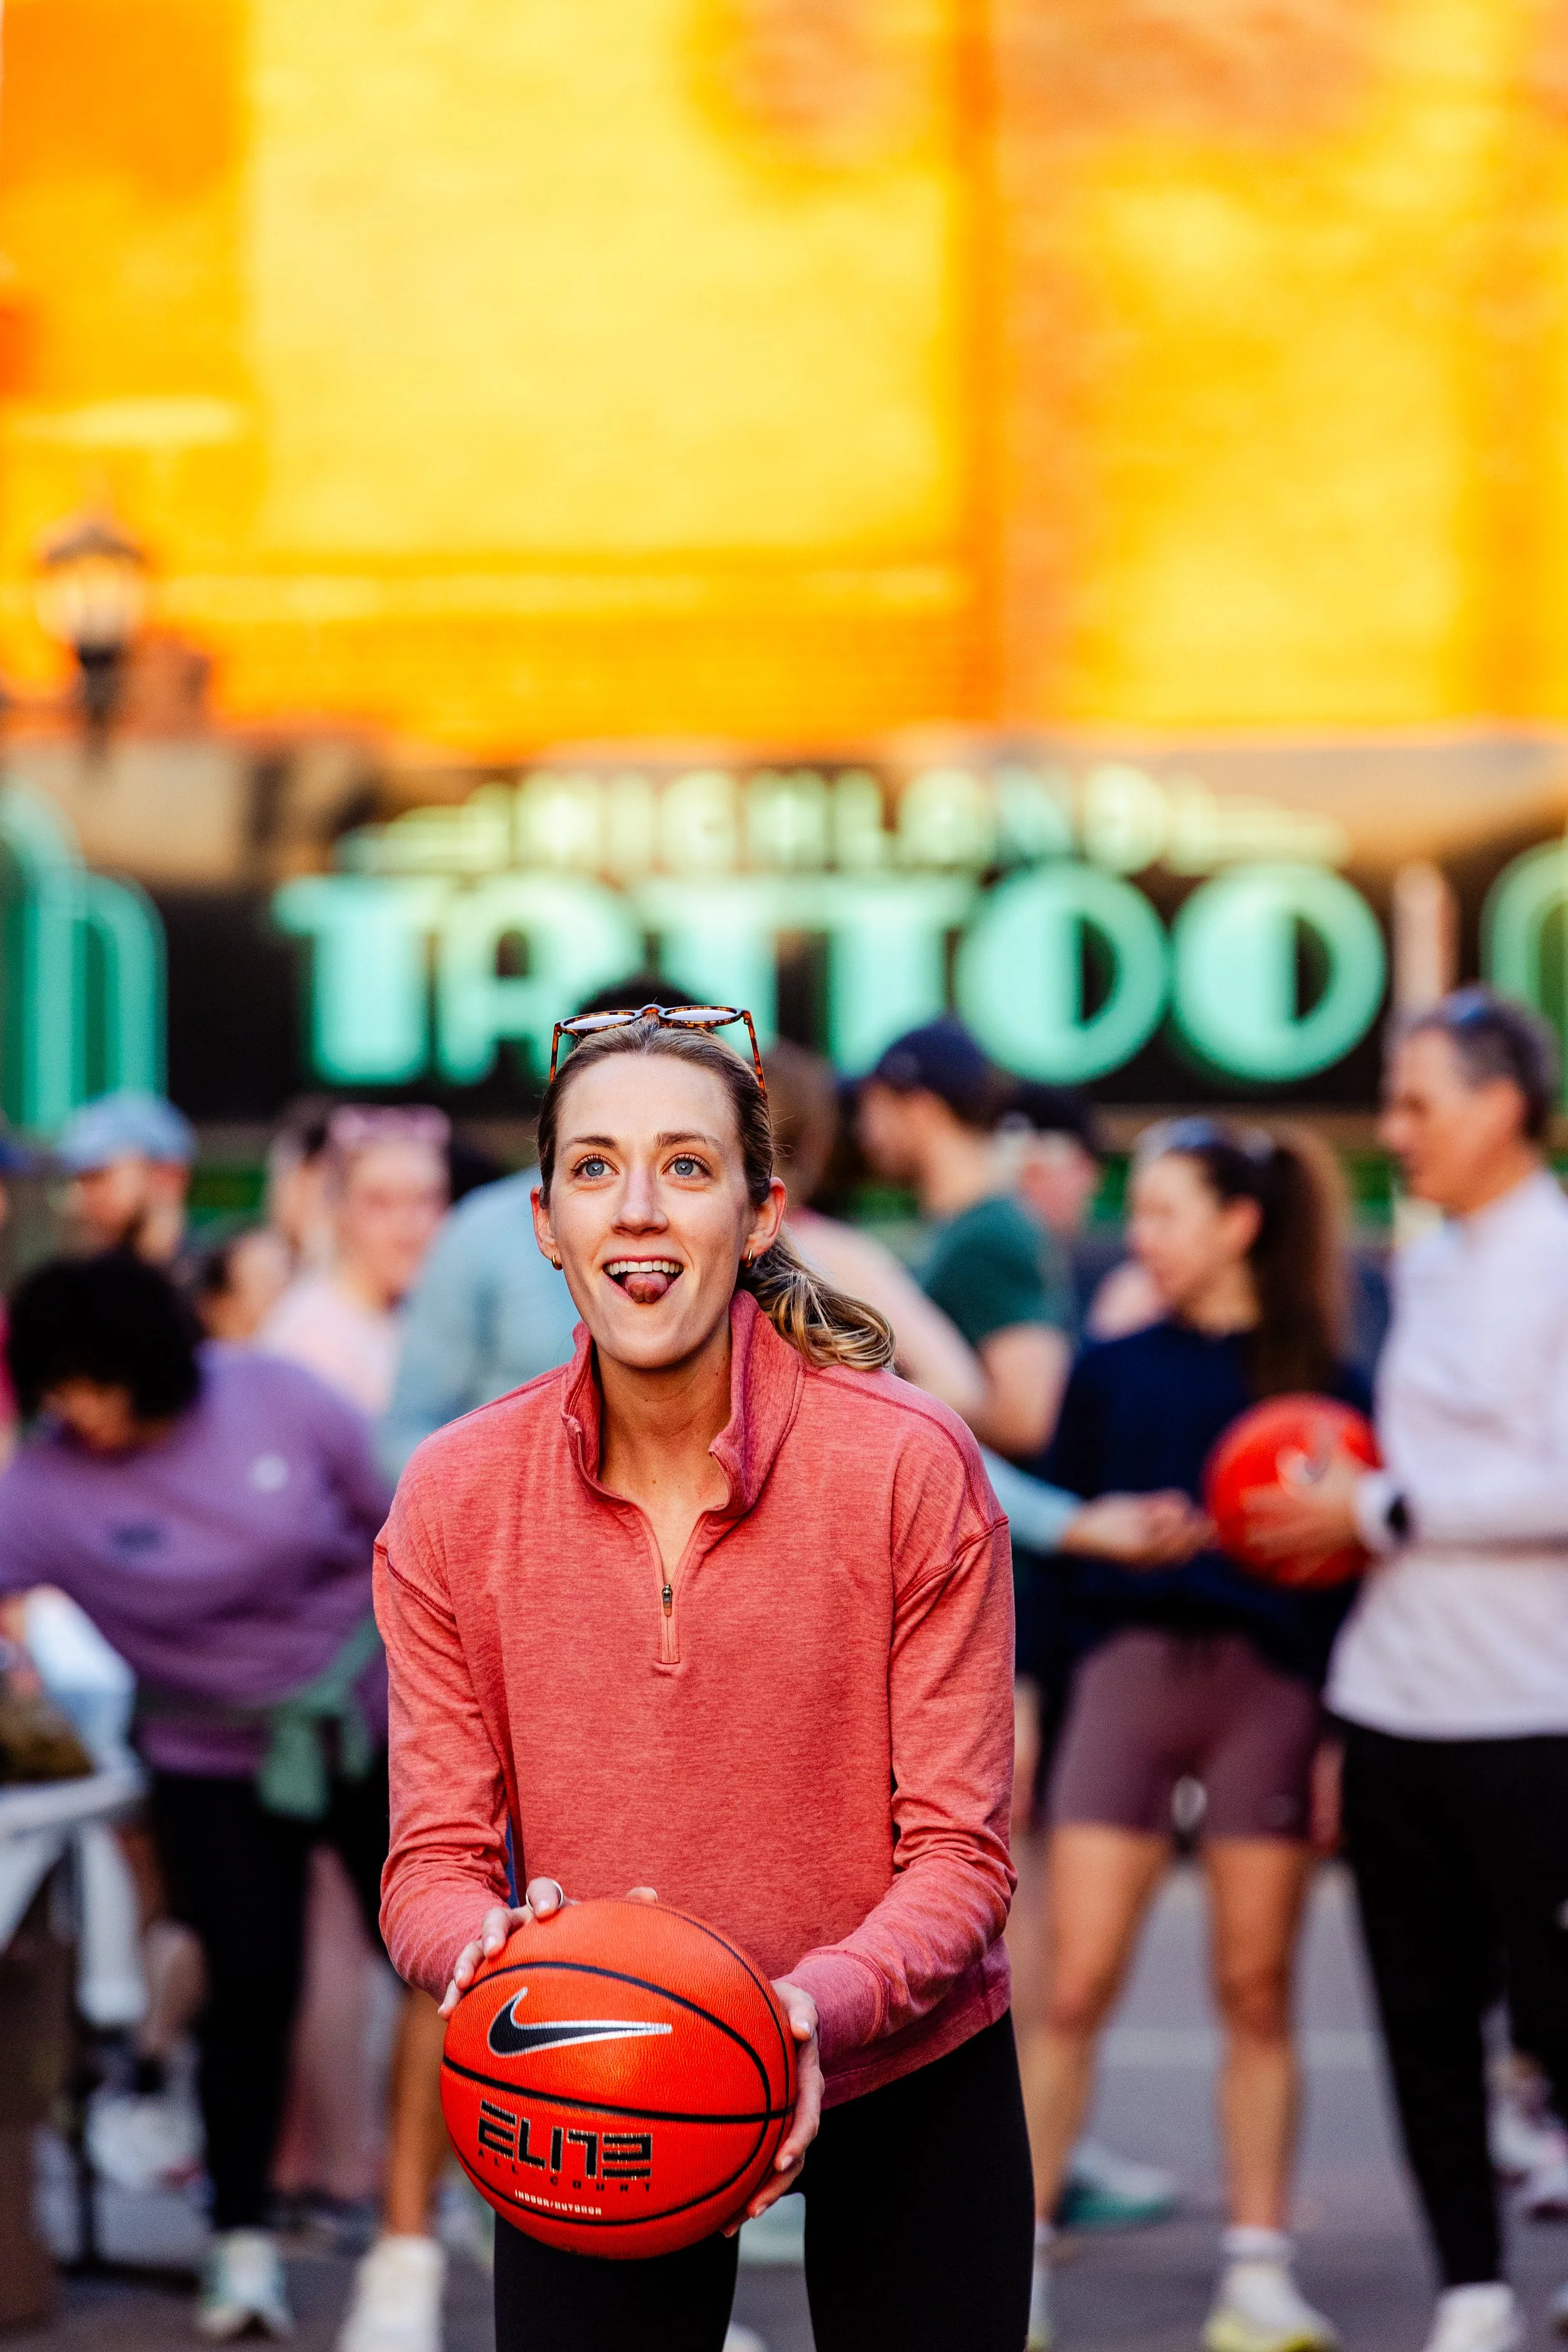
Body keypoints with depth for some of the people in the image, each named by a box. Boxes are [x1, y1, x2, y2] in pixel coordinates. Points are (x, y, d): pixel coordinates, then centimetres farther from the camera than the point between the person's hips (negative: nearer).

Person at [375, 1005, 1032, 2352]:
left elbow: (959, 1852, -15)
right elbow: (435, 1860, -8)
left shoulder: (912, 1467, -16)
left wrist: (824, 2003, -35)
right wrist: (490, 1953, -32)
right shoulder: (453, 1499, -10)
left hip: (901, 2080, -1)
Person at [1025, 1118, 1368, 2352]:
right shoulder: (1112, 1370, 11)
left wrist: (1343, 1735, -3)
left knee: (1256, 1992, 3)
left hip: (1271, 1684, -1)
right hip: (1130, 1670, 1)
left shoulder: (1319, 1378, 4)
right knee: (1073, 1990, -4)